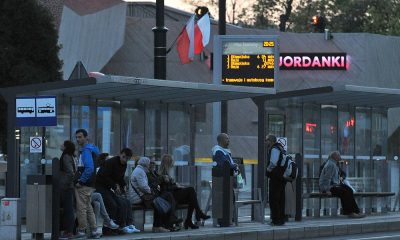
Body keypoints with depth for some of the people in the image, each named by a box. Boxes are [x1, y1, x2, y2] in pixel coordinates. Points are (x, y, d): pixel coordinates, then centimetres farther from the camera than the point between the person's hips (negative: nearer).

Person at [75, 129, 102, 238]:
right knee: (88, 208, 14)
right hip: (90, 184, 10)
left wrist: (80, 182, -19)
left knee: (81, 208, -5)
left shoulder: (86, 150, -15)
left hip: (84, 185, -10)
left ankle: (81, 231, -1)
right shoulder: (91, 149, 17)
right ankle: (94, 231, 15)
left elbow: (89, 168, -25)